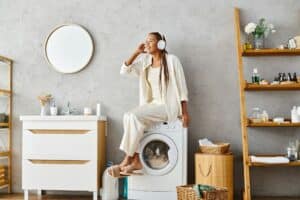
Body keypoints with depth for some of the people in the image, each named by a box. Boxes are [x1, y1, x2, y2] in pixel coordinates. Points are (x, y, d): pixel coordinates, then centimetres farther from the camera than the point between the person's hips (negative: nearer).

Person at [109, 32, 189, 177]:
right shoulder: (145, 62, 12)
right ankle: (136, 160, -18)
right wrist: (136, 53, 0)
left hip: (167, 106, -6)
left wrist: (185, 113, -9)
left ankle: (127, 160, -17)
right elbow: (124, 71, 5)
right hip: (150, 105, 6)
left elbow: (181, 87, -6)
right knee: (128, 117, -23)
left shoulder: (171, 60, -5)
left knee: (134, 116, -27)